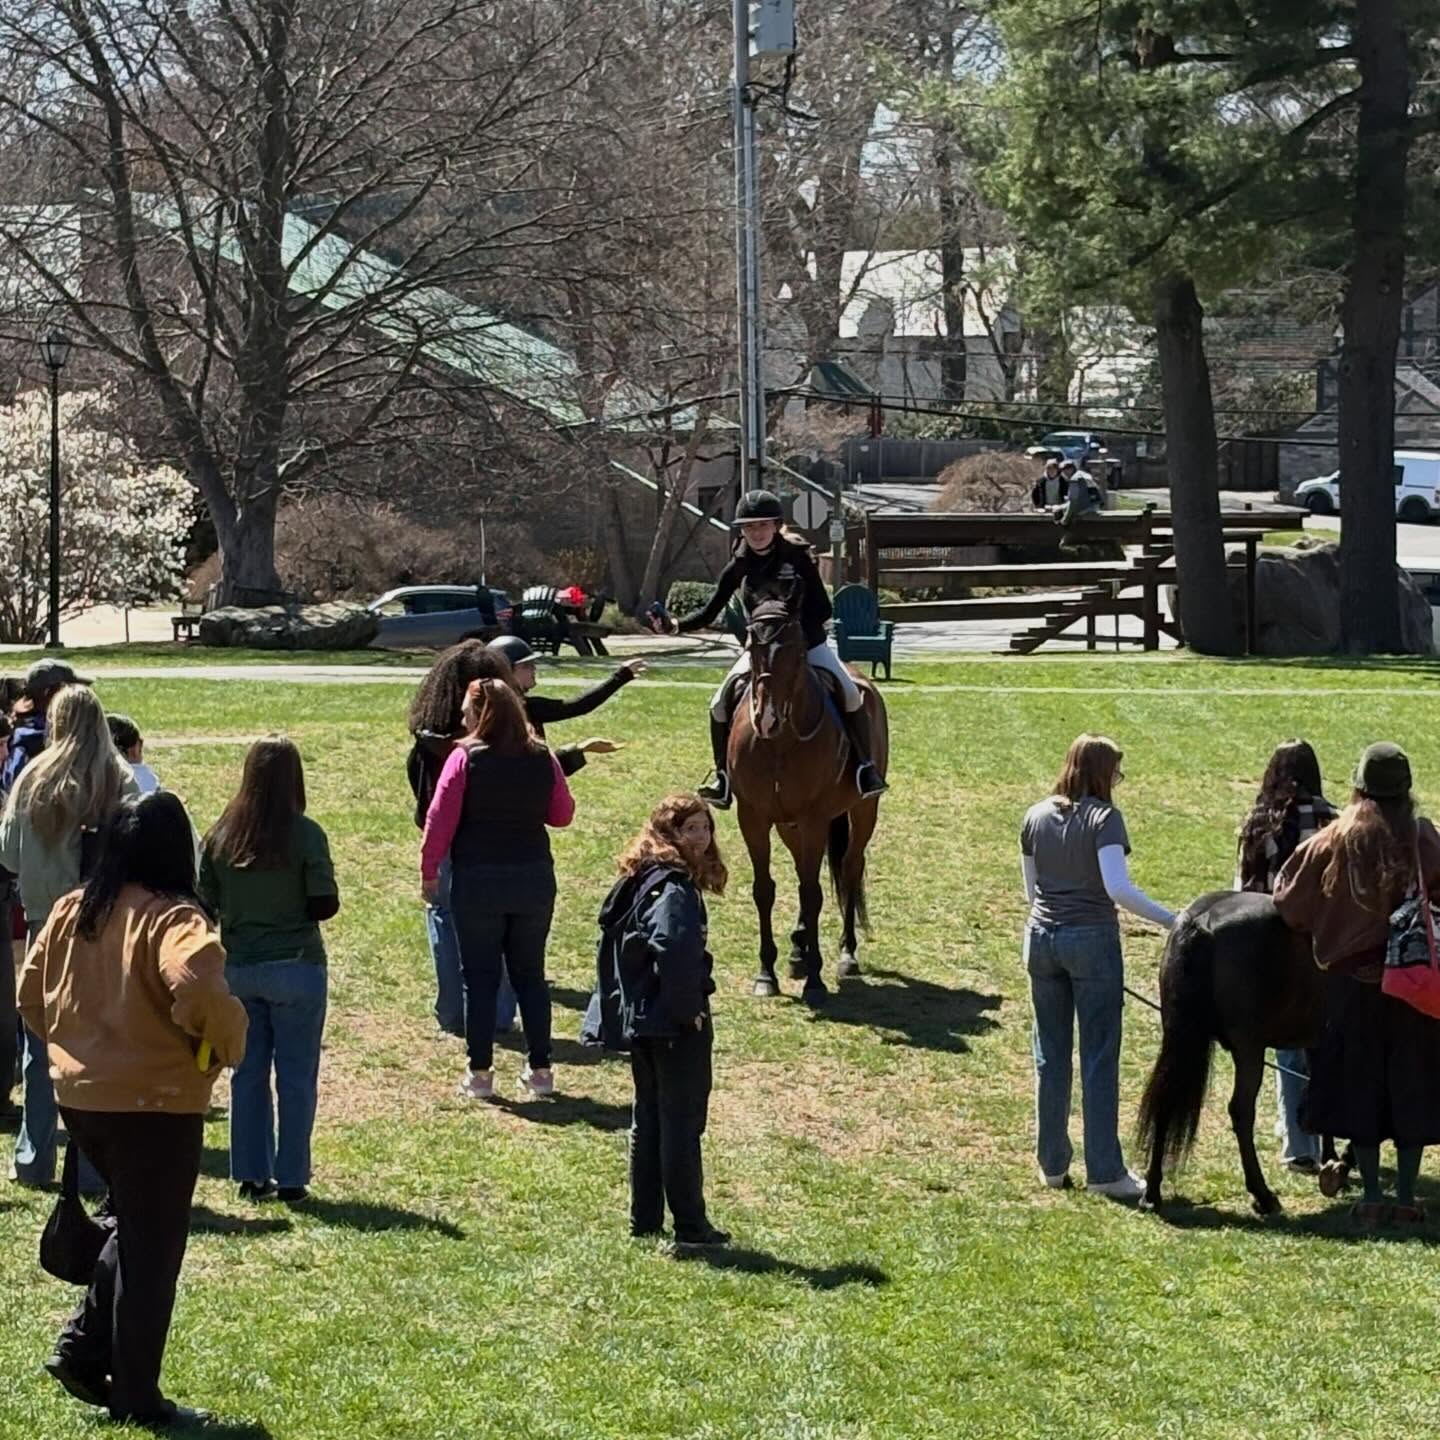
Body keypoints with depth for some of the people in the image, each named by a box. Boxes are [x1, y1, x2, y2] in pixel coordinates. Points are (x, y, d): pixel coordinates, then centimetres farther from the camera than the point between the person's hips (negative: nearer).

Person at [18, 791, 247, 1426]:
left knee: (132, 1227, 25)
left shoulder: (71, 911, 5)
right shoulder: (172, 919, -17)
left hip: (80, 1095, 7)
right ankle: (136, 1397, 12)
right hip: (155, 1104, -7)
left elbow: (31, 995, 12)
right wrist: (228, 1044, -16)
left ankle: (82, 1348, 17)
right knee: (152, 1251, 5)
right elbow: (198, 990, -34)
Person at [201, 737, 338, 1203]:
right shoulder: (305, 834, -14)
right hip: (295, 968, -4)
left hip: (238, 968, 4)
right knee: (296, 1077, 6)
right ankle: (290, 1180, 8)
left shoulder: (220, 833, -3)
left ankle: (251, 1176, 16)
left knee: (248, 1072, 13)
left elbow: (204, 903, 1)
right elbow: (325, 906, -13)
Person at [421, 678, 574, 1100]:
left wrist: (429, 870, -1)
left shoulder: (465, 758, -10)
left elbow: (440, 819, -11)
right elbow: (563, 813, 9)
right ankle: (540, 1069, 15)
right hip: (534, 876, 3)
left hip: (477, 879, -3)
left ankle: (480, 1073, 6)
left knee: (480, 977, 5)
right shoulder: (543, 760, 0)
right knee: (530, 974, 13)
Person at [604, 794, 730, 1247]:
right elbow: (674, 949, -33)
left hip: (639, 1021, 9)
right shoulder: (675, 888, -19)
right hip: (676, 1026, -9)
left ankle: (645, 1219, 22)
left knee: (648, 1120, 15)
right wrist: (688, 1009, -22)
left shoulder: (642, 880, 9)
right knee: (682, 1124, -1)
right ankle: (690, 1225, 6)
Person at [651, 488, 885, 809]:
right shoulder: (738, 568, -4)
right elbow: (709, 613, -3)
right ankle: (723, 777, 1)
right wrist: (676, 625, -19)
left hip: (808, 644, -2)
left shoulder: (797, 557, -10)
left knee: (851, 694, -22)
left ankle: (865, 766, -7)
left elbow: (822, 608, -8)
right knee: (721, 704, -14)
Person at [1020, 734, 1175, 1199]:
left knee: (1050, 1055, 12)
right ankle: (1104, 1170, 1)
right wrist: (1171, 921, -20)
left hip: (1041, 939, 5)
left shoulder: (1036, 817, 7)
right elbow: (1117, 887, -22)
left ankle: (1052, 1164, 18)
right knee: (1099, 1057, 0)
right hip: (1092, 939, -5)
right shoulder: (1104, 818, -11)